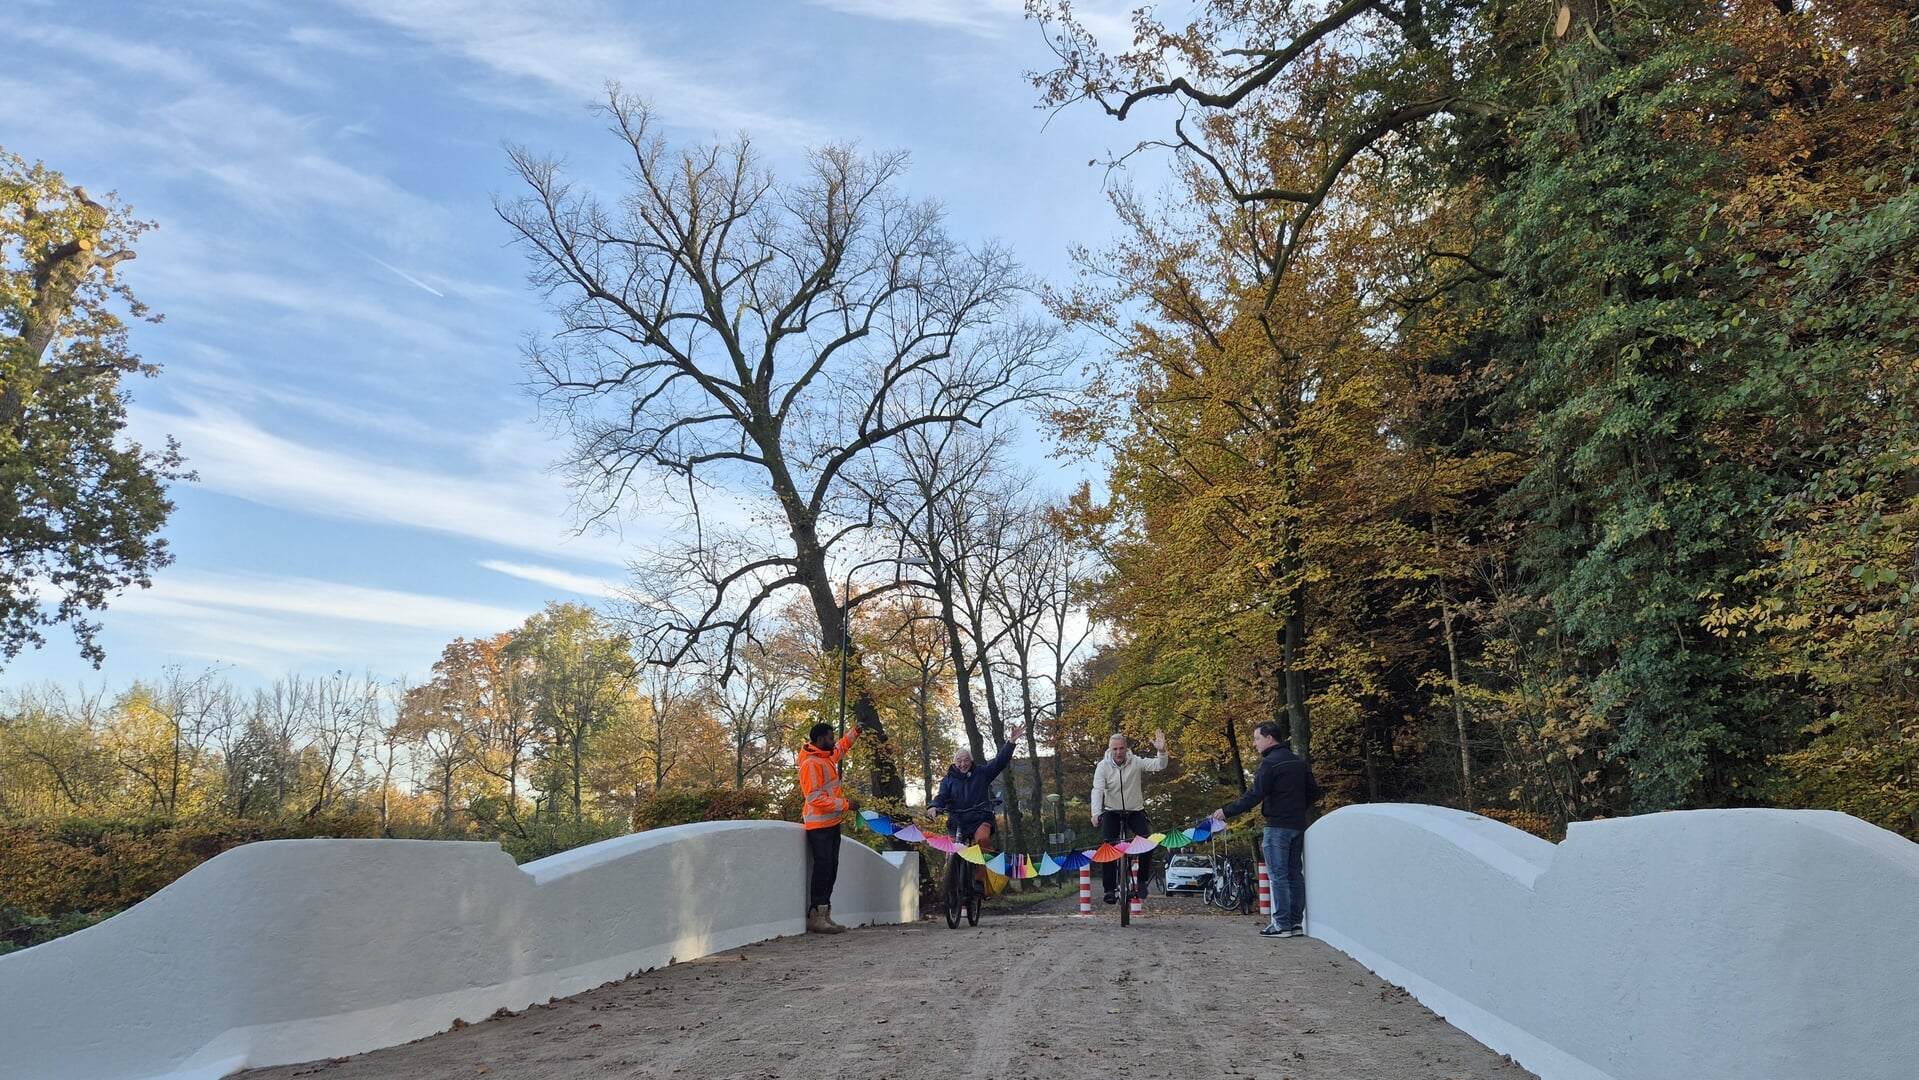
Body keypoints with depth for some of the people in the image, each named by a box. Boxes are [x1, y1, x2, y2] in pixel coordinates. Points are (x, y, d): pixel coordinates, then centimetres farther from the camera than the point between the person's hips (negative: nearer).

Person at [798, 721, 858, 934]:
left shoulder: (828, 756, 13)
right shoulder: (811, 763, -17)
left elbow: (840, 748, 38)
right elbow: (815, 798, -22)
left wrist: (854, 733, 28)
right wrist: (844, 804, -20)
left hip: (832, 823, 10)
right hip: (819, 825, -10)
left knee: (831, 868, 8)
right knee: (823, 867, -11)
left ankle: (825, 915, 10)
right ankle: (816, 917, -9)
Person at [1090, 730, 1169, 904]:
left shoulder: (1136, 762, -12)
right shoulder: (1103, 766, -13)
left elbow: (1159, 765, -22)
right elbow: (1097, 790, -22)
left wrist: (1162, 751, -45)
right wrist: (1096, 813, -38)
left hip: (1135, 811, 1)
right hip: (1112, 812, 0)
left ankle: (1141, 881, 0)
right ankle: (1110, 889, -7)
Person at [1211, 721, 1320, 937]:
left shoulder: (1270, 763, -12)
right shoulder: (1299, 761, 13)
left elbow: (1254, 796, -17)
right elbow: (1313, 792, 16)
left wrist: (1226, 811, -11)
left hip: (1277, 826, -8)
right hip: (1297, 825, 8)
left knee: (1278, 876, -5)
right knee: (1295, 874, 11)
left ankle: (1282, 925, -5)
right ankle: (1296, 922, 13)